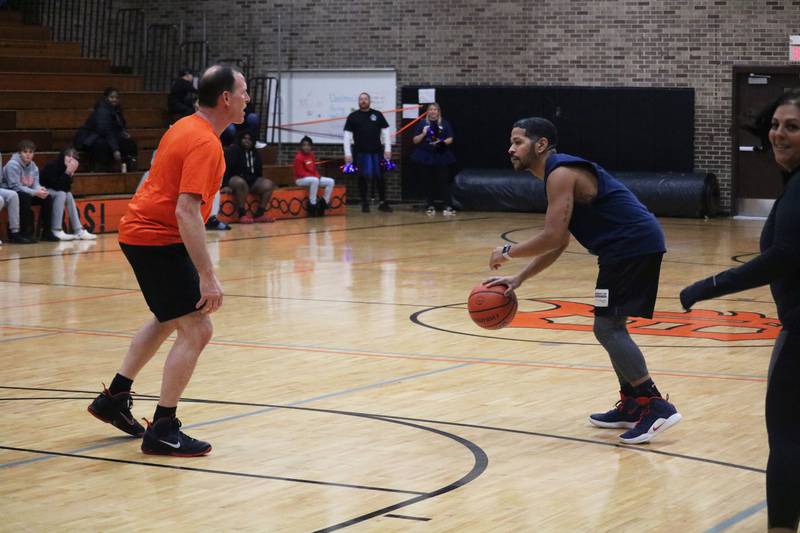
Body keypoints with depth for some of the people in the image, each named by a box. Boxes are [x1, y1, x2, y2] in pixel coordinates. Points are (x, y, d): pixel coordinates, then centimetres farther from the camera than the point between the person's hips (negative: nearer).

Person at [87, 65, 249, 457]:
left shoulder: (184, 127, 9)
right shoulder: (205, 143, -21)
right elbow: (186, 211, -29)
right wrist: (207, 277, -31)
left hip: (140, 230, 11)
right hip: (158, 239, -11)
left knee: (168, 320, 26)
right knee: (197, 330, -10)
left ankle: (114, 398, 35)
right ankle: (162, 431, -6)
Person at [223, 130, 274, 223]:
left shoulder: (255, 153, 18)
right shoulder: (233, 150, -5)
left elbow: (258, 170, 27)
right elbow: (226, 168, -15)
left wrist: (259, 183, 18)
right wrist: (225, 185, -24)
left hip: (252, 181, 7)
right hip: (235, 179, -7)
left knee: (269, 184, -17)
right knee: (241, 183, -41)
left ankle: (259, 214, -16)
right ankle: (242, 215, -38)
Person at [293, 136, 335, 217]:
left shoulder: (311, 156, 8)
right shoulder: (299, 157, -14)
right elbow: (300, 173, -16)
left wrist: (317, 176, -6)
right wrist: (314, 176, -20)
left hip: (313, 177, 8)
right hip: (301, 179, -8)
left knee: (331, 181, -6)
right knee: (314, 180, -40)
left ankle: (323, 204, -3)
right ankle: (312, 205, -33)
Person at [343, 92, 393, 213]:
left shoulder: (377, 115, 8)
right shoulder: (353, 117, 4)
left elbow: (385, 131, 8)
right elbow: (347, 135, 0)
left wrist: (388, 149, -1)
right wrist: (347, 153, -8)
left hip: (376, 151, 1)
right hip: (360, 153, -1)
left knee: (380, 178, 3)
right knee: (362, 178, 3)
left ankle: (383, 203, 13)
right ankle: (365, 203, 12)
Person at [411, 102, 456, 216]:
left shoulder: (445, 123, 6)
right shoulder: (422, 123, 7)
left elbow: (450, 139, 4)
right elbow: (415, 140, 7)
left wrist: (442, 142, -15)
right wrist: (423, 134, -11)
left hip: (441, 156, -1)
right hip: (426, 156, 1)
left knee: (442, 181, -8)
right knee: (428, 182, 3)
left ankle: (446, 206, -9)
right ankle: (431, 206, 12)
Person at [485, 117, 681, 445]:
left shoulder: (561, 174, -12)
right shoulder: (560, 173, 20)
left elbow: (551, 238, -19)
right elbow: (557, 243, 23)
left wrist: (508, 253, -5)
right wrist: (519, 279, 18)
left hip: (633, 245, -10)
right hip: (634, 245, 10)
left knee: (607, 326, -10)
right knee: (610, 325, 18)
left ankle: (655, 407, -12)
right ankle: (632, 405, 23)